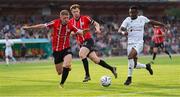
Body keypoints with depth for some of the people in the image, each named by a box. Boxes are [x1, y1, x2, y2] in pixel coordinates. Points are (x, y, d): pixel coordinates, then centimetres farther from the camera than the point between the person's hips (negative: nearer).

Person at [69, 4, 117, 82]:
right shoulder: (71, 22, 5)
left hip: (88, 40, -5)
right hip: (81, 43, 5)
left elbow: (96, 24, 1)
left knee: (81, 54, -29)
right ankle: (111, 68, 24)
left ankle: (87, 75, -21)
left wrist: (97, 29, -20)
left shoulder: (85, 18, -5)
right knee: (95, 60, 6)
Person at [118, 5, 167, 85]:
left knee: (130, 56, -29)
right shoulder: (127, 20, 0)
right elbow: (119, 30, -8)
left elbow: (151, 22, 19)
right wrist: (123, 32, -32)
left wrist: (163, 25, 25)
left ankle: (129, 78, -22)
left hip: (139, 43, -3)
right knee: (134, 65, 5)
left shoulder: (142, 18, 2)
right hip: (130, 43, 3)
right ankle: (146, 66, 37)